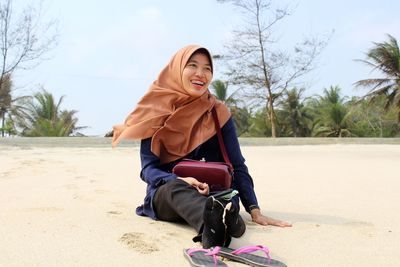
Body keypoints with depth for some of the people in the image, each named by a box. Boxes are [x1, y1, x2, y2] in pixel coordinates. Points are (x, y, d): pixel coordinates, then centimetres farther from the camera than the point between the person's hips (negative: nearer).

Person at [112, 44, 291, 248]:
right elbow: (148, 168, -9)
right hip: (164, 195, -2)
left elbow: (237, 166, -3)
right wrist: (181, 181, -29)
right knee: (175, 188, -37)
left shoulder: (218, 112, 0)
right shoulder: (156, 110, -4)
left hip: (210, 193, 2)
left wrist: (254, 211, -16)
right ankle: (216, 221, -65)